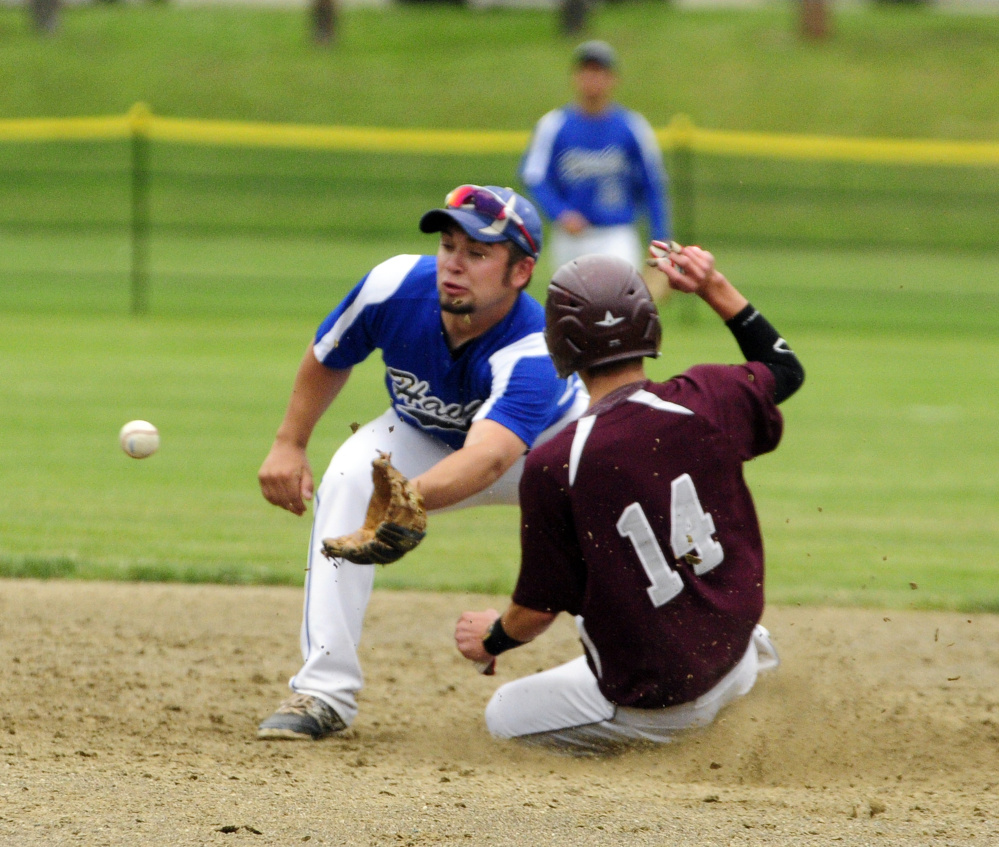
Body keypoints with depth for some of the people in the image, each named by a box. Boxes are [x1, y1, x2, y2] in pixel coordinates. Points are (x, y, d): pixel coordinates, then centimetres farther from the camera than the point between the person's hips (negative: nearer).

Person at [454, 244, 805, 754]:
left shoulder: (552, 466, -21)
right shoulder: (709, 400, -11)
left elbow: (538, 610, -9)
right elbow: (785, 369, 15)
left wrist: (492, 639, 12)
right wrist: (716, 290, 15)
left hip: (648, 706, -6)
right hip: (733, 665, 6)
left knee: (503, 715, 18)